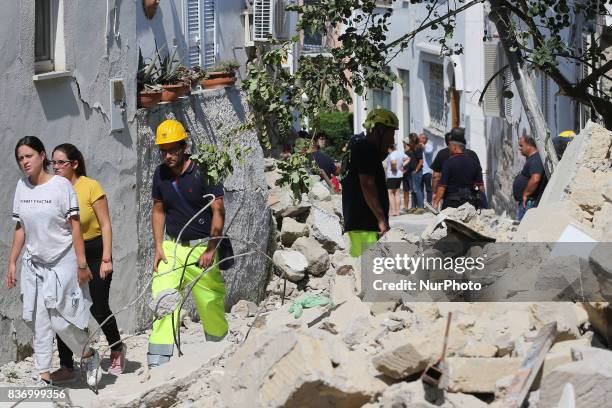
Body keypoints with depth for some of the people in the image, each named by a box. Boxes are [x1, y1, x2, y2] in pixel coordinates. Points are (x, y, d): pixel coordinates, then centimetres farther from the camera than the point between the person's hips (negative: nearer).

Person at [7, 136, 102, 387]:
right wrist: (12, 262, 9)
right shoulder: (21, 187, 4)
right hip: (34, 264, 5)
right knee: (39, 322, 2)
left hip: (62, 263, -5)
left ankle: (90, 357, 18)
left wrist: (82, 264, -12)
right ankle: (44, 378, 7)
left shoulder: (61, 185, -11)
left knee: (60, 321, -8)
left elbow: (75, 227, -10)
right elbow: (20, 228, 11)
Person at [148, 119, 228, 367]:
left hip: (202, 248, -3)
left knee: (211, 305, 4)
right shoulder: (161, 174, 5)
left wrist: (211, 249, -17)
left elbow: (218, 211, -12)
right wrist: (158, 247, 5)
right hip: (172, 247, 3)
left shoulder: (202, 172, -11)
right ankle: (157, 363, -18)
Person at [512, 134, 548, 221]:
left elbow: (535, 180, -30)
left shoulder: (536, 160, -17)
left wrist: (526, 194, -20)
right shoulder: (531, 159, 17)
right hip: (524, 202, 11)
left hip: (529, 203, -11)